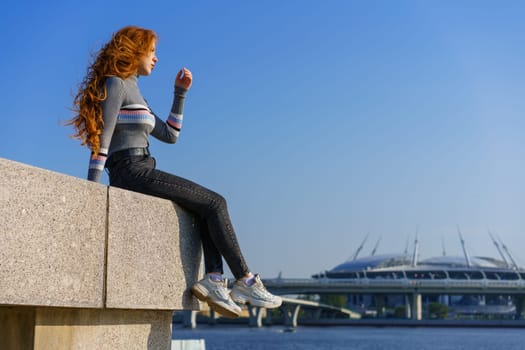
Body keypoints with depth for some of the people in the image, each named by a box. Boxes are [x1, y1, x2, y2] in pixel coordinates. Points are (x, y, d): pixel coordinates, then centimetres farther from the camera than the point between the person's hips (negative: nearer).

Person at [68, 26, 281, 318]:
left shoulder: (133, 92, 24)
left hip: (140, 175, 9)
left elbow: (170, 135, 23)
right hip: (132, 172, -9)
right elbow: (102, 140, -13)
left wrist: (180, 92, 20)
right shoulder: (115, 84, -4)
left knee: (211, 206, 0)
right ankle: (246, 281, -6)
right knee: (215, 203, -9)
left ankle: (214, 280, -13)